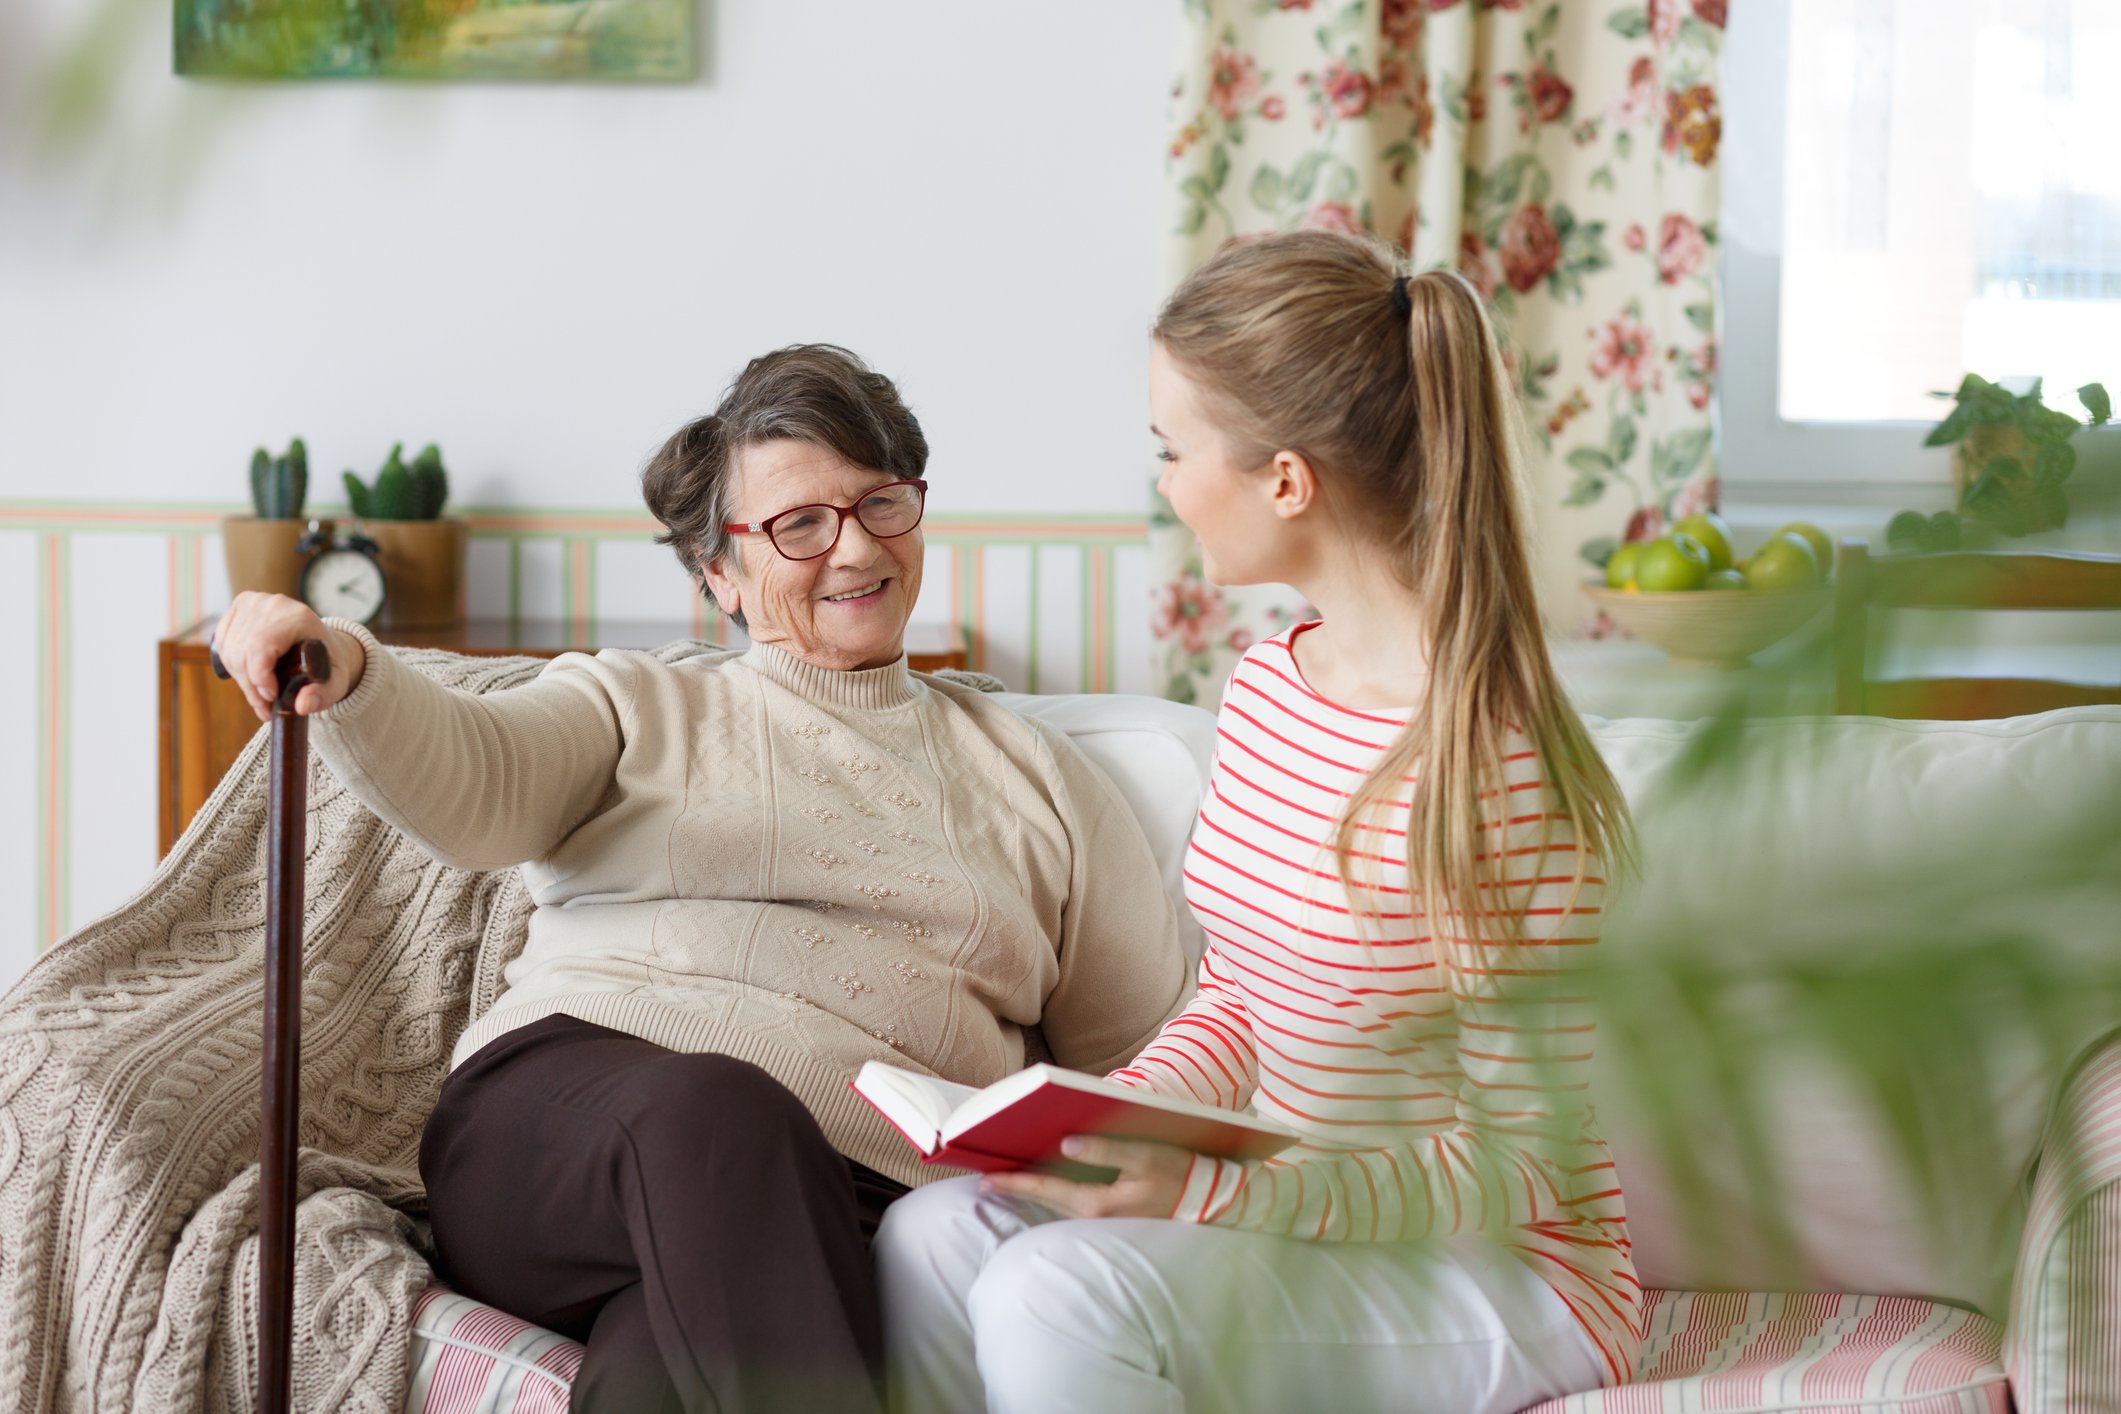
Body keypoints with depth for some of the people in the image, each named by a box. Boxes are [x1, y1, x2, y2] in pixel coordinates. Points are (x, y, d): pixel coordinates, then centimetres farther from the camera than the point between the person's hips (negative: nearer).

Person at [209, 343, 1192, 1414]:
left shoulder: (1029, 772, 26)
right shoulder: (636, 708, 22)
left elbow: (1158, 1055, 24)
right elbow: (467, 783, -1)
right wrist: (346, 676, -23)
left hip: (840, 1205, 0)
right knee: (712, 1107, -38)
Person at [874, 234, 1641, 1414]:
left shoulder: (1500, 774, -22)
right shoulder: (1265, 694, 5)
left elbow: (1516, 1168, -18)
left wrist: (1203, 1191, -28)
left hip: (1504, 1278, -7)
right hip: (1297, 1215, 8)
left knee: (1058, 1291, -29)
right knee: (928, 1241, -16)